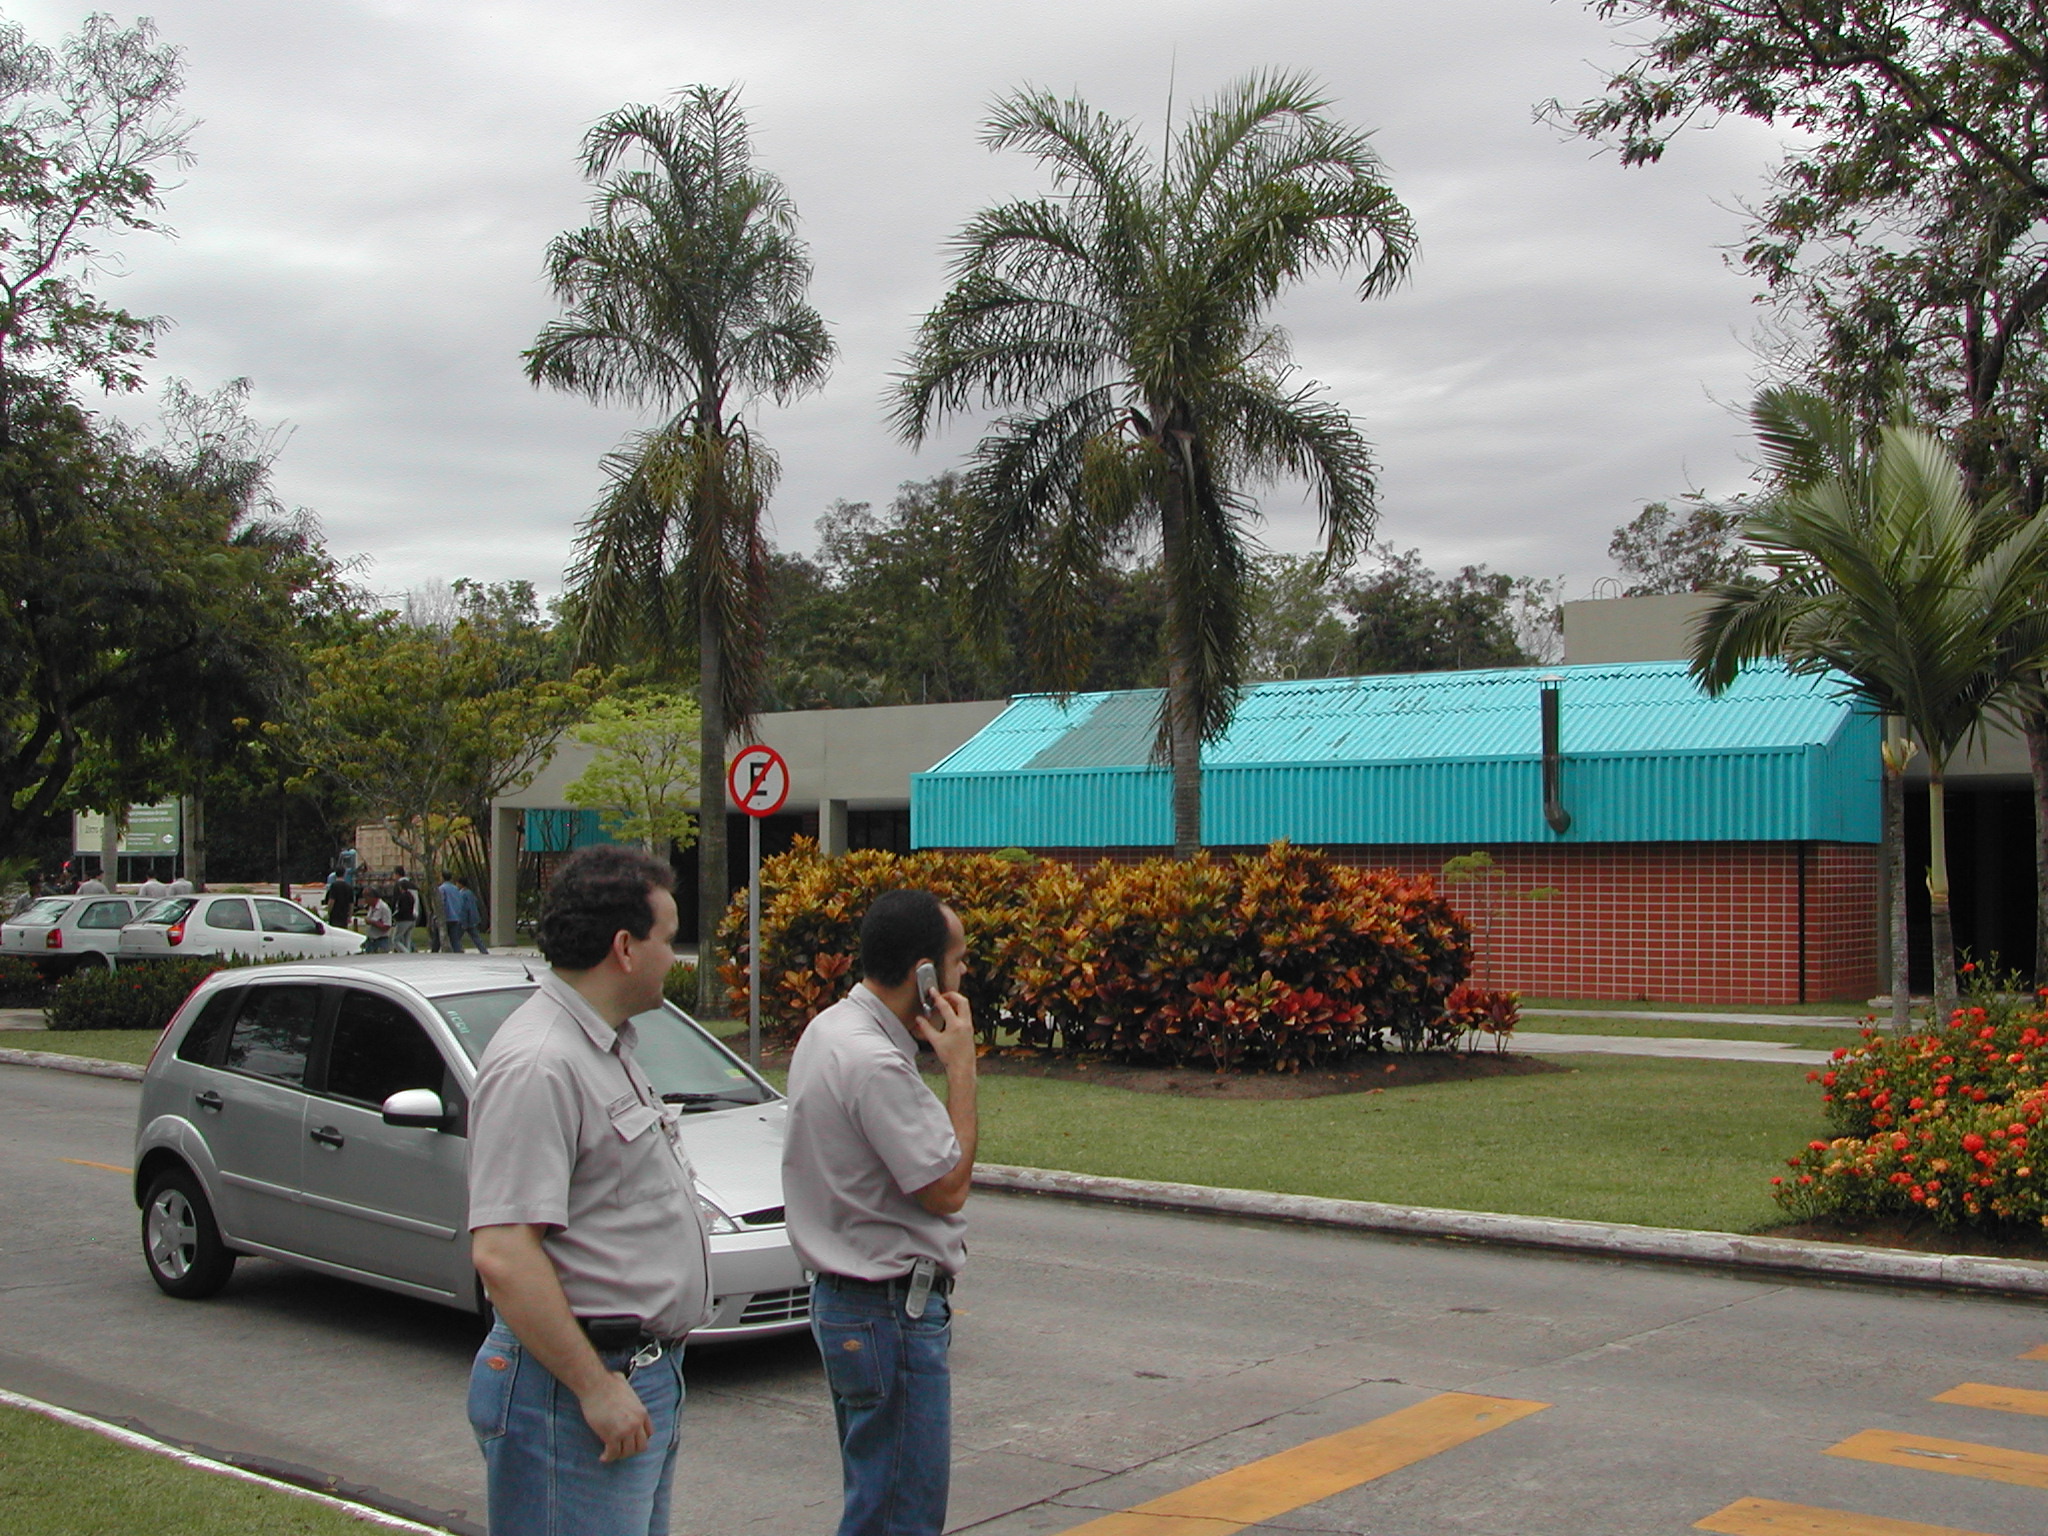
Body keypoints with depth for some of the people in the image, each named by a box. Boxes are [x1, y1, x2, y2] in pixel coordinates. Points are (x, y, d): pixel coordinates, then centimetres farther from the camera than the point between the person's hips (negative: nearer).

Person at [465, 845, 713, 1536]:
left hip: (645, 1372, 10)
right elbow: (501, 1254, -26)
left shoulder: (605, 1048, 14)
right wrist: (595, 1388, -23)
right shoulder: (537, 1066, -20)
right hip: (570, 1382, -10)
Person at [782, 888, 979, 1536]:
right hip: (890, 1311, -11)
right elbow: (946, 1188, -17)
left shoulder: (830, 1028, 8)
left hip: (844, 1293, 11)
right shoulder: (874, 1063, -24)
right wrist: (961, 1065, -13)